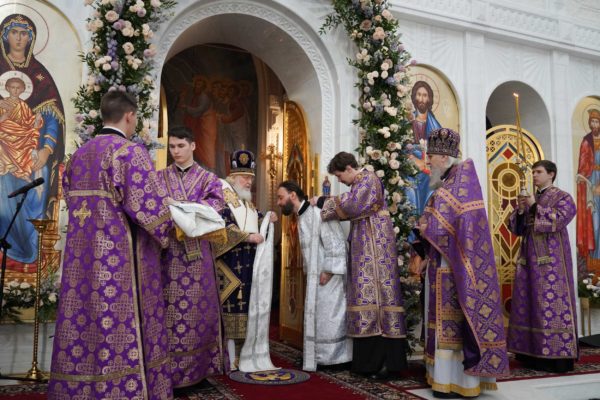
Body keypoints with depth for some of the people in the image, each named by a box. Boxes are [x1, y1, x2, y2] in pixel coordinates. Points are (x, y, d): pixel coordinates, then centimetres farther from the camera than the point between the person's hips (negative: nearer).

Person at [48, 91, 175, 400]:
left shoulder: (79, 155, 13)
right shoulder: (131, 152, -11)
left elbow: (73, 203, 19)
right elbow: (151, 204, -15)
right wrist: (165, 230, 4)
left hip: (83, 255, 7)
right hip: (120, 257, -7)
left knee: (82, 324, 10)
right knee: (120, 327, -1)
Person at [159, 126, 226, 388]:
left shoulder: (208, 178, 10)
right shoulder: (160, 177, 14)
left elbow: (215, 204, -7)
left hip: (195, 250, -1)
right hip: (166, 249, 1)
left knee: (196, 306, 0)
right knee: (168, 306, -1)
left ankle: (197, 364, 8)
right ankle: (166, 366, 6)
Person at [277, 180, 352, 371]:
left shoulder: (318, 212, -18)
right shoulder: (301, 217, 11)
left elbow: (335, 242, -20)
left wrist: (329, 270, -20)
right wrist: (310, 271, 9)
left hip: (329, 276, -9)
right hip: (315, 277, 9)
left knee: (330, 317, 0)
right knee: (316, 317, 13)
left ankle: (338, 359, 12)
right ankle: (321, 358, 24)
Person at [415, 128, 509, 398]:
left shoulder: (462, 181, -10)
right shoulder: (446, 185, 17)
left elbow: (466, 225, -20)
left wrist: (428, 229, -13)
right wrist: (428, 256, 10)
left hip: (454, 267, -9)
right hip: (443, 266, 9)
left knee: (455, 320, -5)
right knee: (446, 319, 10)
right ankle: (448, 375, 16)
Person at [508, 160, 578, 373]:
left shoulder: (562, 197, 1)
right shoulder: (530, 199, 18)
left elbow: (558, 220, -16)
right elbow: (516, 228, 14)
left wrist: (535, 207, -13)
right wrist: (521, 210, -2)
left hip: (550, 259, -6)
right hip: (530, 258, 6)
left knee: (550, 303, -8)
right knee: (529, 302, 4)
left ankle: (556, 355, -2)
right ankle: (533, 353, 11)